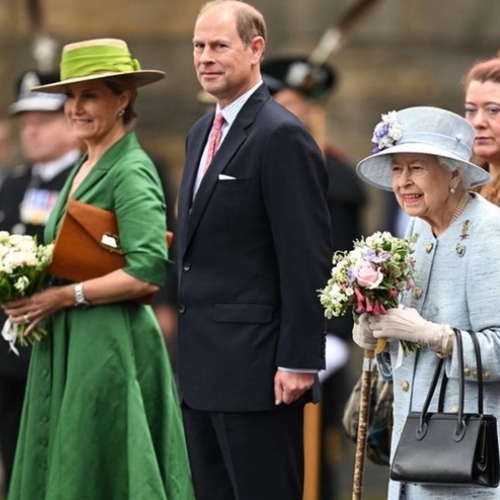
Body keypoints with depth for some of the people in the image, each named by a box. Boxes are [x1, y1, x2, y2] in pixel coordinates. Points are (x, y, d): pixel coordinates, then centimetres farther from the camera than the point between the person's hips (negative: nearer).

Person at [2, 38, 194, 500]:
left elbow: (148, 274, -22)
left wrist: (63, 297, -17)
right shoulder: (84, 169, 15)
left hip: (109, 346, -9)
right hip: (63, 346, 9)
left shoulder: (131, 172, -12)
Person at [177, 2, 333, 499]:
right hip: (203, 366, 9)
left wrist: (299, 361, -19)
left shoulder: (282, 136, -12)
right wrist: (190, 346, 17)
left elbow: (305, 259, -16)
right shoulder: (200, 133, 16)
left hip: (256, 367, -9)